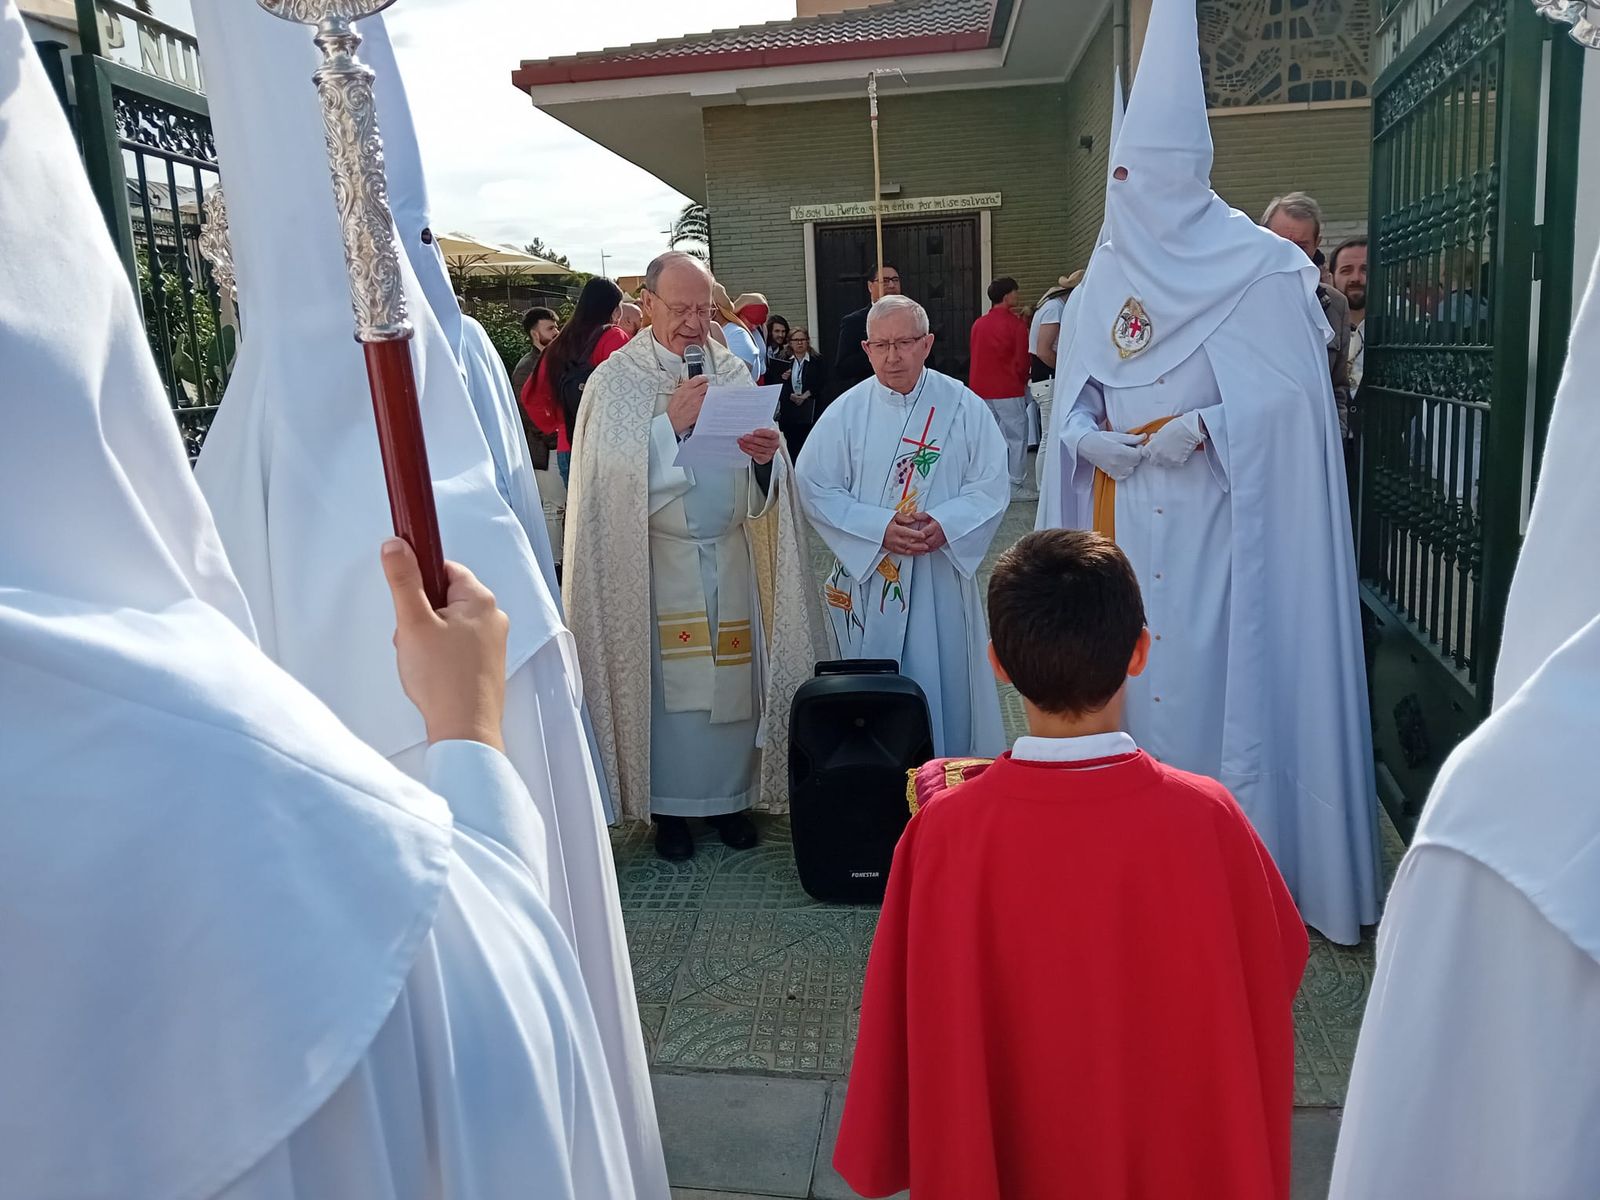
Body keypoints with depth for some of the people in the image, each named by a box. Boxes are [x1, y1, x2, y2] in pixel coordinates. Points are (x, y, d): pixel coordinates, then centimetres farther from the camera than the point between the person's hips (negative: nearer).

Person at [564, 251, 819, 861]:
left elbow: (763, 480, 5)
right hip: (657, 558, -3)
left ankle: (730, 794, 23)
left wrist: (766, 455, -17)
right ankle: (669, 804, 19)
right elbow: (612, 469, -14)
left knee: (734, 673, 7)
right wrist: (672, 422, -22)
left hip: (730, 554, 3)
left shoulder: (733, 371, 8)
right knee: (666, 679, 3)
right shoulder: (616, 378, -2)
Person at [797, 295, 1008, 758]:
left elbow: (991, 486, -2)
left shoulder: (964, 407, -1)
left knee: (944, 683, 8)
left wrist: (944, 525, -20)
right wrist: (880, 529, -17)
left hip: (942, 572, 0)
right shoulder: (847, 411, -1)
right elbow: (815, 487, -5)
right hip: (868, 575, 0)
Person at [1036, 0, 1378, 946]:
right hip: (1125, 520, 5)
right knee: (1134, 674, 6)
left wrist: (1199, 429, -18)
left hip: (1220, 522, -4)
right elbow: (1072, 398, 14)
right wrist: (1091, 437, -6)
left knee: (1222, 672, -3)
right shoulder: (1106, 277, 11)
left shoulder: (1257, 270, -4)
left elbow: (1291, 395, -7)